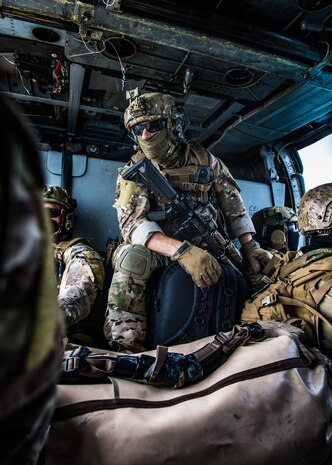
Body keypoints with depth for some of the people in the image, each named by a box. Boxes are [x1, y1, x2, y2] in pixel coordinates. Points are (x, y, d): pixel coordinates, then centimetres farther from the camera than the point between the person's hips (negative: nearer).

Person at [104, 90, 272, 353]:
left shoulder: (204, 160, 5)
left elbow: (234, 206, 12)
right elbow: (132, 223, -18)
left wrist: (250, 246, -3)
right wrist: (182, 250, -33)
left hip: (208, 250, 3)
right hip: (161, 252, -2)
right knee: (131, 255, -33)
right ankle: (125, 348, -25)